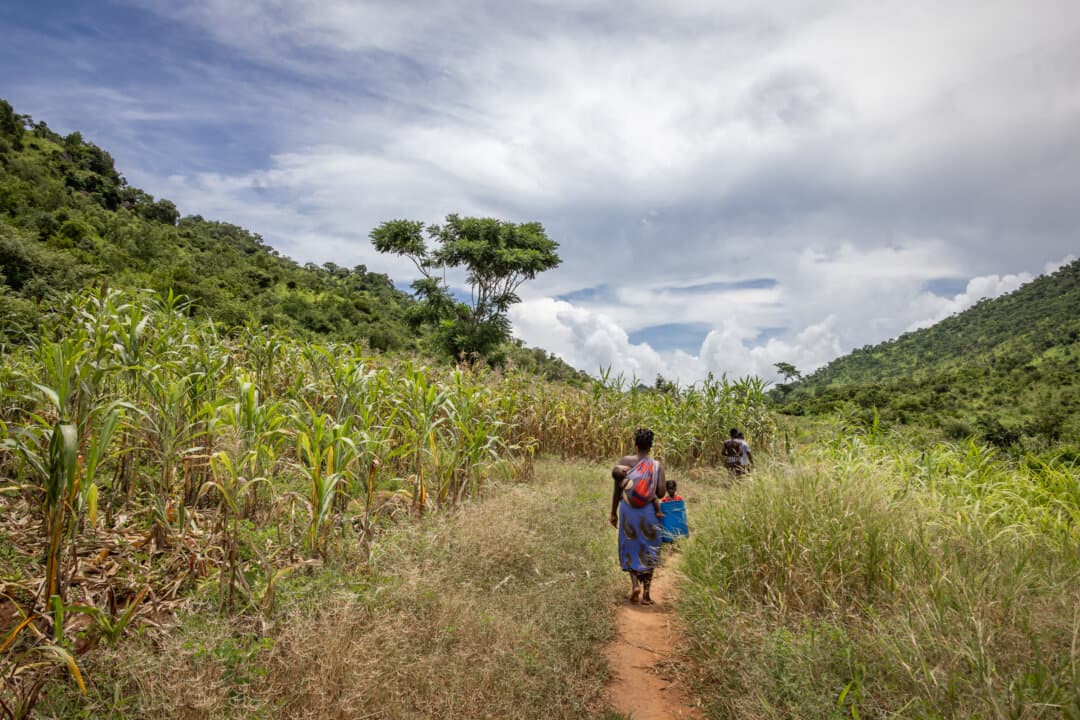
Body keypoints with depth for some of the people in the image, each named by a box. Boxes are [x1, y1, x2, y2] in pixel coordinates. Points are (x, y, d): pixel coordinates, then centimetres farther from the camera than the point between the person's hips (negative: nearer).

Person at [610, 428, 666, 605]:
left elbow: (616, 489, -1)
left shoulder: (625, 461, -2)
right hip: (648, 512, 0)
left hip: (628, 510, 0)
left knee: (630, 548, 17)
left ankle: (635, 583, -1)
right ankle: (646, 593, 12)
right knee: (648, 551, 11)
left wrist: (613, 513, 8)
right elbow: (661, 493, -9)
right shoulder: (657, 466, -2)